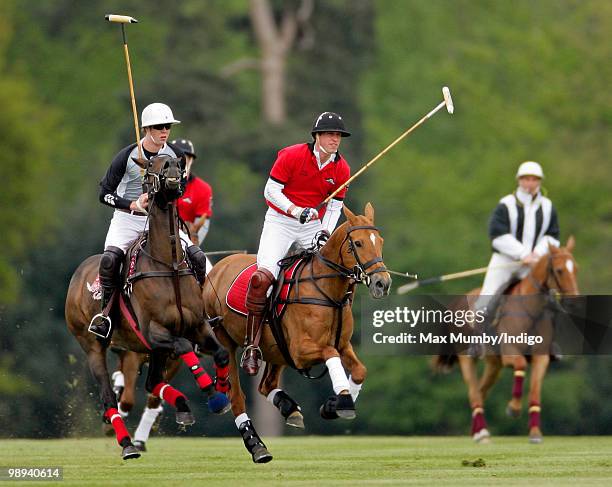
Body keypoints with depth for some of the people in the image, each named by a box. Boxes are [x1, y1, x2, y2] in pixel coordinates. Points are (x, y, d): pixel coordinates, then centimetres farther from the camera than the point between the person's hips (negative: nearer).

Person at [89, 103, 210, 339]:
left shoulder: (176, 155, 0)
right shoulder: (127, 156, -11)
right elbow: (105, 193, -7)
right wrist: (133, 204, -21)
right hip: (127, 219, -3)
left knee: (197, 257, -13)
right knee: (110, 257, -30)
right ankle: (105, 312, -16)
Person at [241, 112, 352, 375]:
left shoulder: (341, 169, -2)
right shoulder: (291, 156, -15)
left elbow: (335, 206, 7)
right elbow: (271, 190, -12)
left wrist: (326, 231, -9)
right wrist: (296, 211, -24)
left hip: (314, 224, 5)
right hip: (280, 221, -5)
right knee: (263, 277, -22)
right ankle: (251, 346, -16)